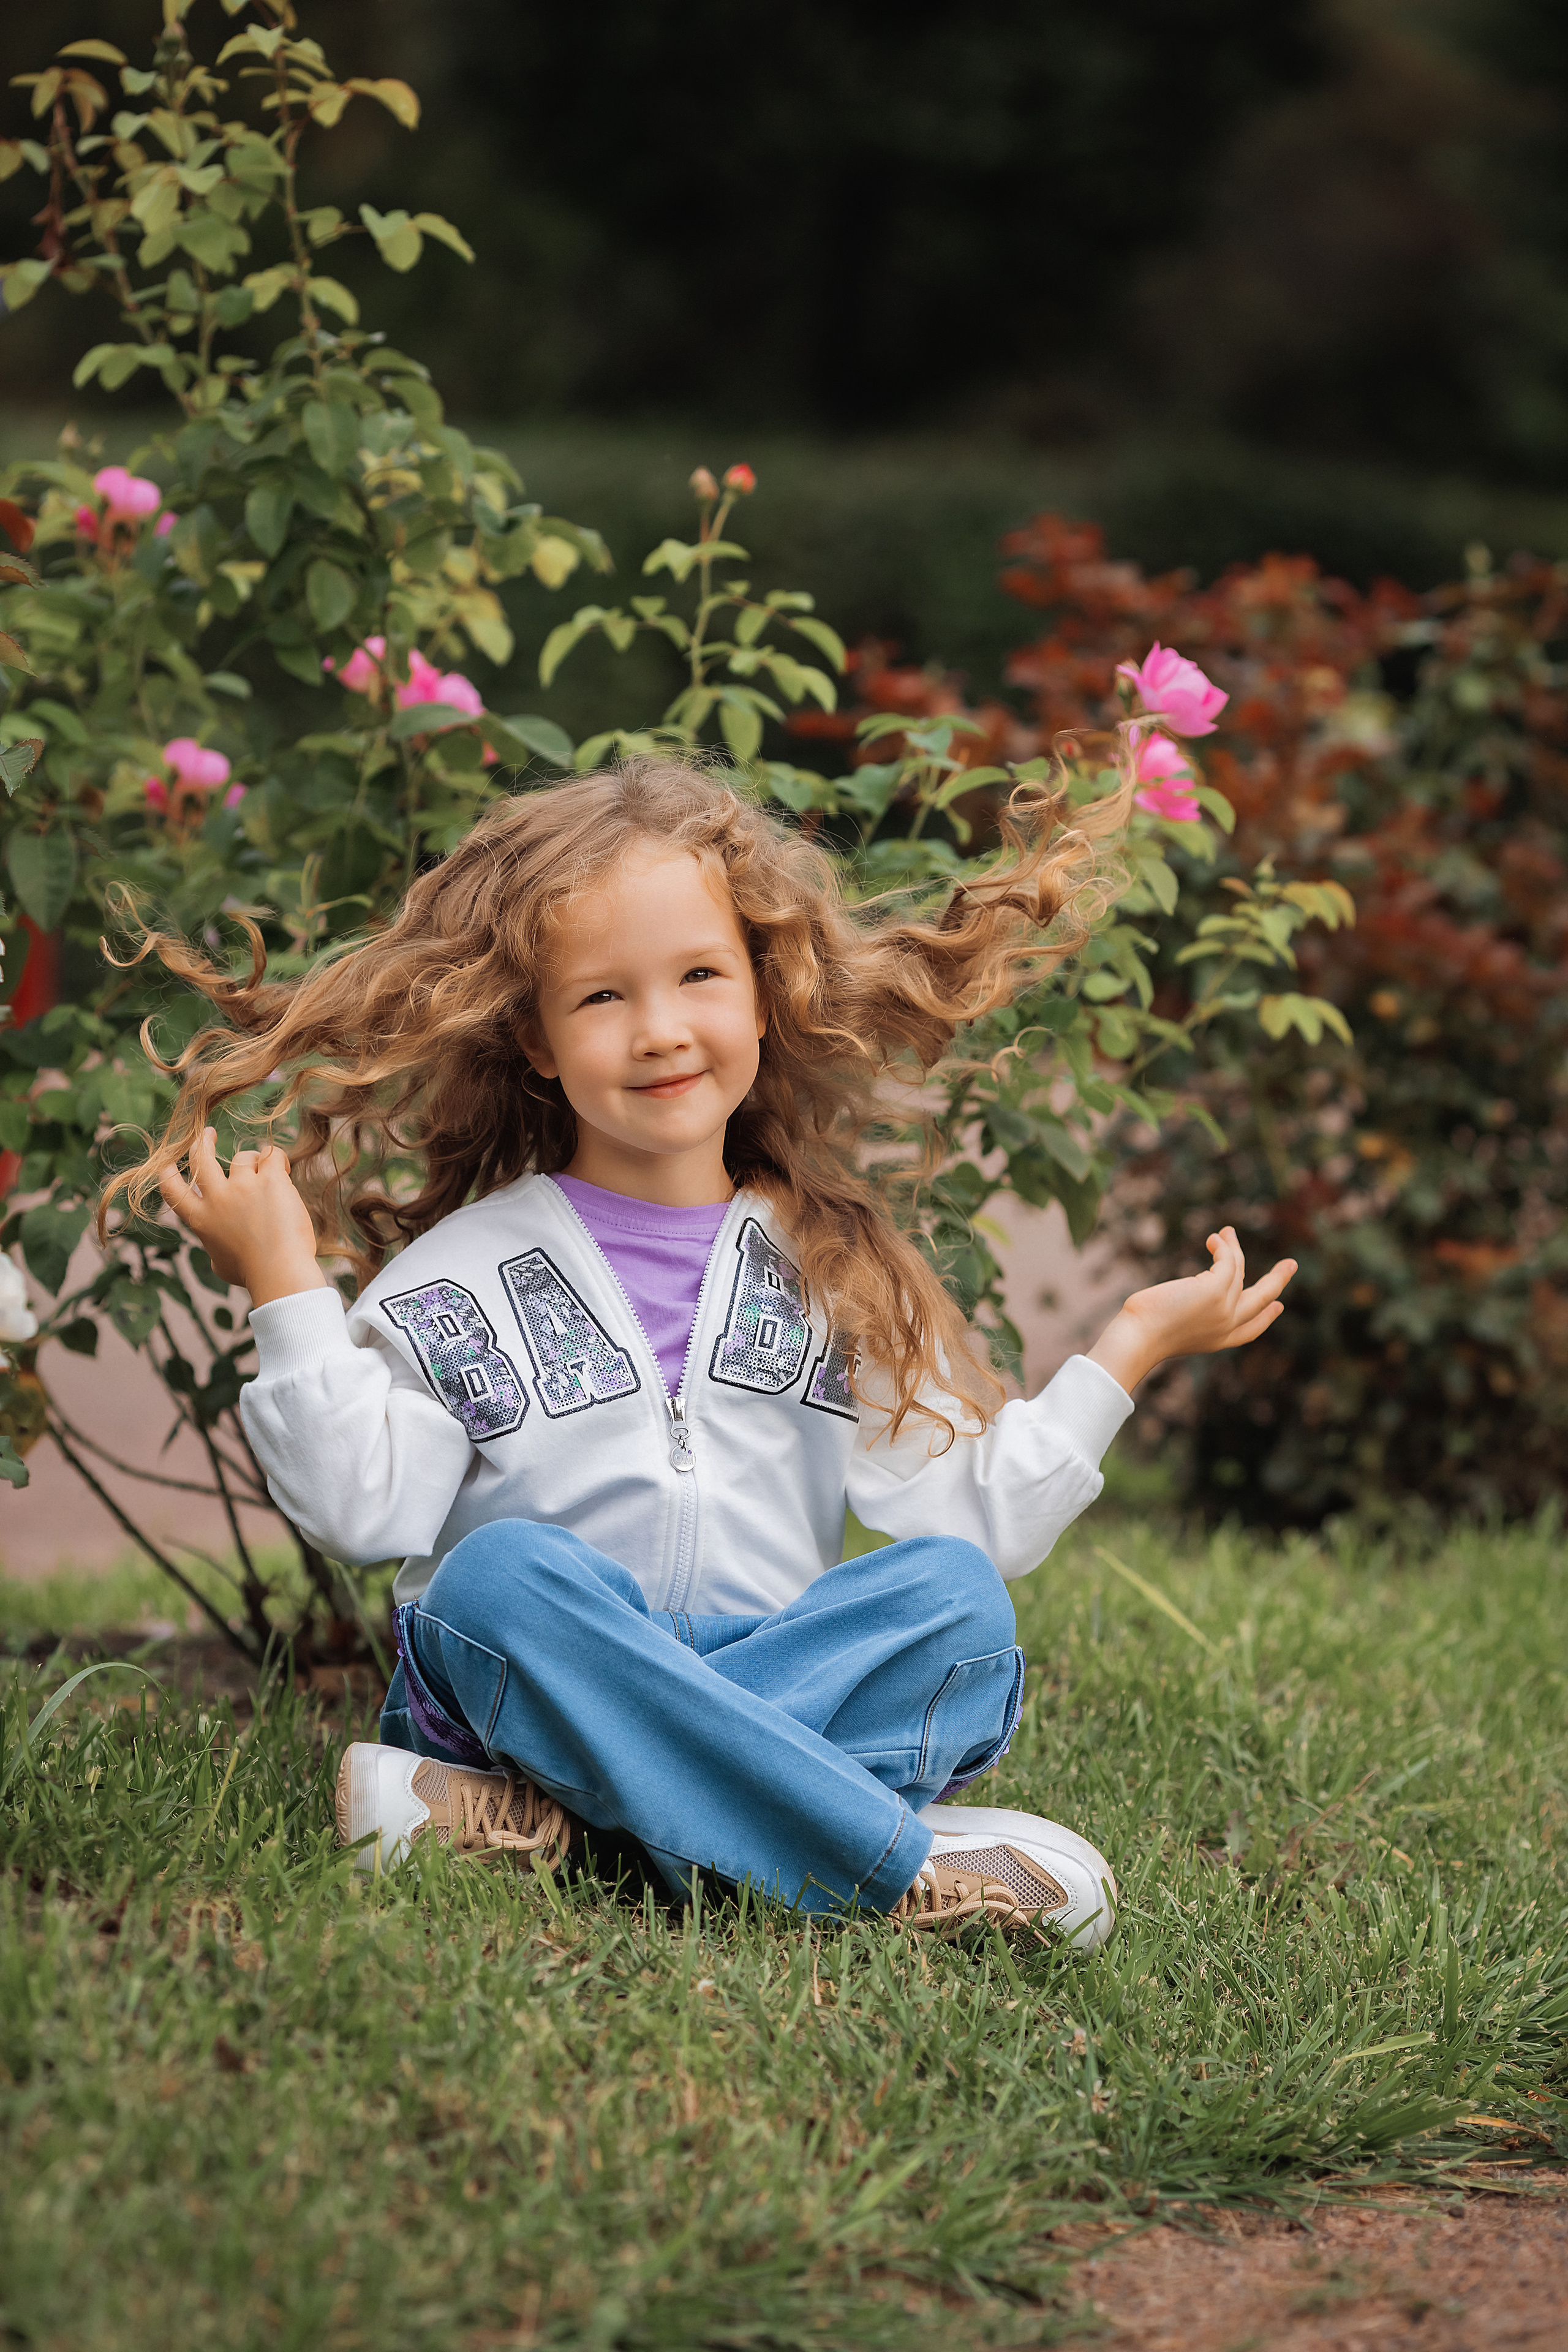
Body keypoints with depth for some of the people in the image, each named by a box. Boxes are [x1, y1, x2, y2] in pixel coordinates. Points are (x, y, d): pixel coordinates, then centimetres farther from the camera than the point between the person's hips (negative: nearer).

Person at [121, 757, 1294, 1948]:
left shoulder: (836, 1270, 14)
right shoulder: (468, 1275, 6)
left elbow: (965, 1511, 10)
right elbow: (364, 1509, -4)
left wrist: (1131, 1349, 8)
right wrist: (287, 1289, -9)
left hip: (783, 1678, 3)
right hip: (532, 1676, -2)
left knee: (955, 1595, -24)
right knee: (505, 1572, -34)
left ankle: (544, 1817, -35)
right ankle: (902, 1860, -37)